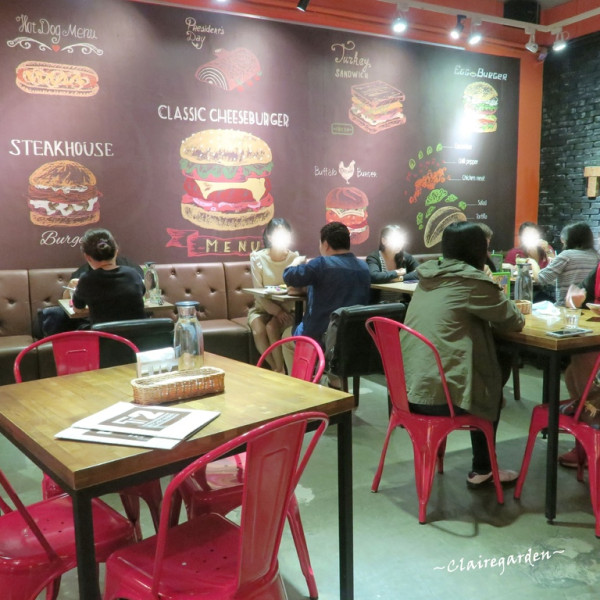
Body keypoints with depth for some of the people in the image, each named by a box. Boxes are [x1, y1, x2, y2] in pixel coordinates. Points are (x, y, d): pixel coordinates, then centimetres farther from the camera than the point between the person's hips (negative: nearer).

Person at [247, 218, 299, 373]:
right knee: (258, 330, -29)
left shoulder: (295, 258, -4)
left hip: (287, 309, 0)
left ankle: (280, 370, -17)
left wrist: (284, 311, -24)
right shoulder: (258, 258, -6)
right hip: (262, 308, 1)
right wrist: (277, 311, -22)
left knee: (272, 327, -30)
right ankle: (276, 369, -14)